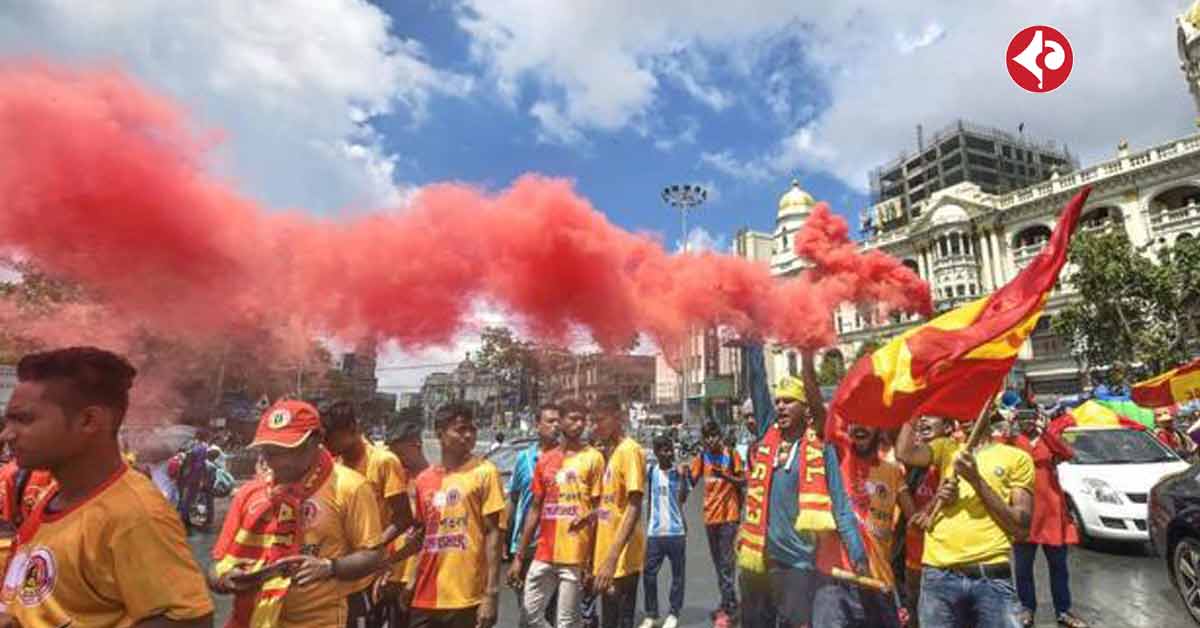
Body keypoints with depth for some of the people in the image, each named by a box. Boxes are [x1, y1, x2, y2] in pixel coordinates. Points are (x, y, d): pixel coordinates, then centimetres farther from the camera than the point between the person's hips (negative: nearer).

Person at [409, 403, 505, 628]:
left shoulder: (484, 472, -6)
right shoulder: (423, 479, 7)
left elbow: (493, 533, -9)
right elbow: (419, 533, 16)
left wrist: (491, 594, -14)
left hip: (467, 599, -4)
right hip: (425, 597, 4)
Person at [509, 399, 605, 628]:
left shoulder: (593, 457, -5)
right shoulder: (545, 460, 7)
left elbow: (598, 508, -3)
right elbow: (535, 509, 11)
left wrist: (591, 559, -8)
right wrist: (519, 556, 9)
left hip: (574, 555, -4)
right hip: (544, 553, 5)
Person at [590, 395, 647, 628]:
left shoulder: (629, 450, -15)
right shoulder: (609, 452, 11)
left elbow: (634, 508, -22)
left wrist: (613, 557, -26)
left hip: (621, 559, -9)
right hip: (606, 556, 9)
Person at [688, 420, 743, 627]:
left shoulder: (731, 454, -6)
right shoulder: (702, 457, 4)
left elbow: (743, 481, -5)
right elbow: (692, 481, 4)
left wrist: (725, 476, -20)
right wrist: (685, 473, -16)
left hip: (729, 515, -5)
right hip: (710, 515, 5)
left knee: (726, 562, -6)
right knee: (718, 563, 14)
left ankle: (727, 608, 3)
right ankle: (730, 603, 28)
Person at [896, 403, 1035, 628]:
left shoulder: (1016, 457, 6)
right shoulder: (946, 448, 13)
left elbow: (1021, 527, -1)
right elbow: (904, 453, -8)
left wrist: (977, 480, -10)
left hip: (992, 578, -1)